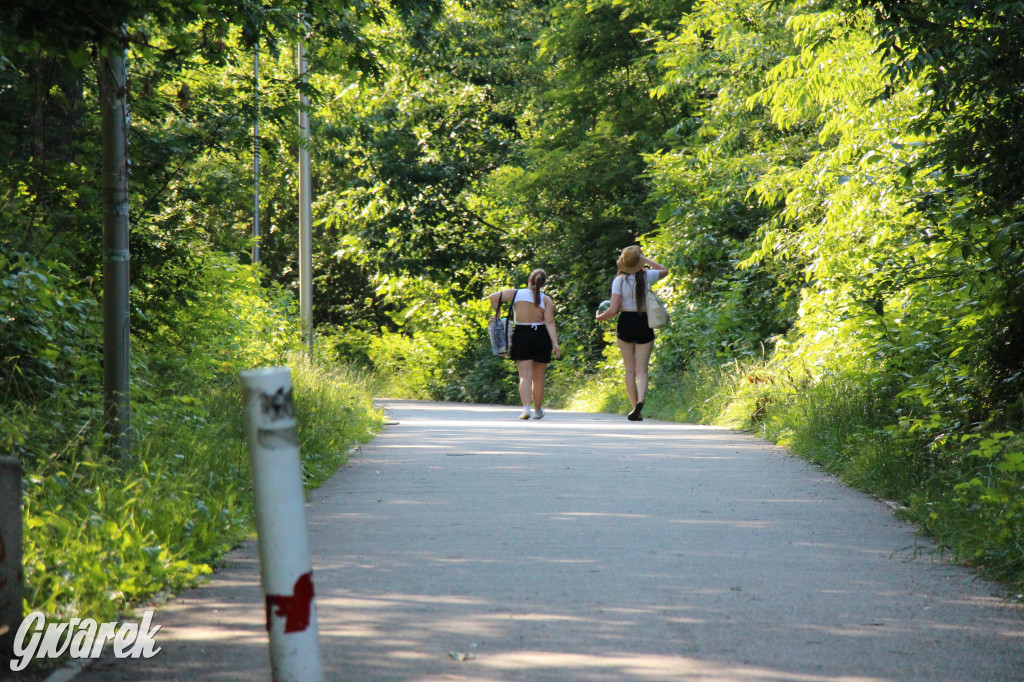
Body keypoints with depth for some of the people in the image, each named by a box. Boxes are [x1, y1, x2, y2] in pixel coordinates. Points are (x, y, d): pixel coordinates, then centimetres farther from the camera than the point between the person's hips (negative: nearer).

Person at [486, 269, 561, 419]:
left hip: (520, 336, 0)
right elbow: (550, 322, -12)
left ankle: (526, 407, -23)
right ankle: (538, 411, 24)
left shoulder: (516, 293, 1)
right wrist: (555, 343, -16)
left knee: (525, 376, -3)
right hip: (541, 338, 0)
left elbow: (493, 297, -5)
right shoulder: (546, 300, -2)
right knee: (538, 378, 12)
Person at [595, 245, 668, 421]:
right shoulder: (647, 276, -4)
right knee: (642, 370, 1)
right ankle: (641, 400, -24)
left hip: (625, 323, -1)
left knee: (629, 370, 9)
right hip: (644, 325, 1)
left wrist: (600, 317, 7)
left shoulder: (619, 280, -8)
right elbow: (664, 270, 20)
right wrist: (646, 260, 19)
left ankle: (634, 407, 6)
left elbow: (613, 310, -12)